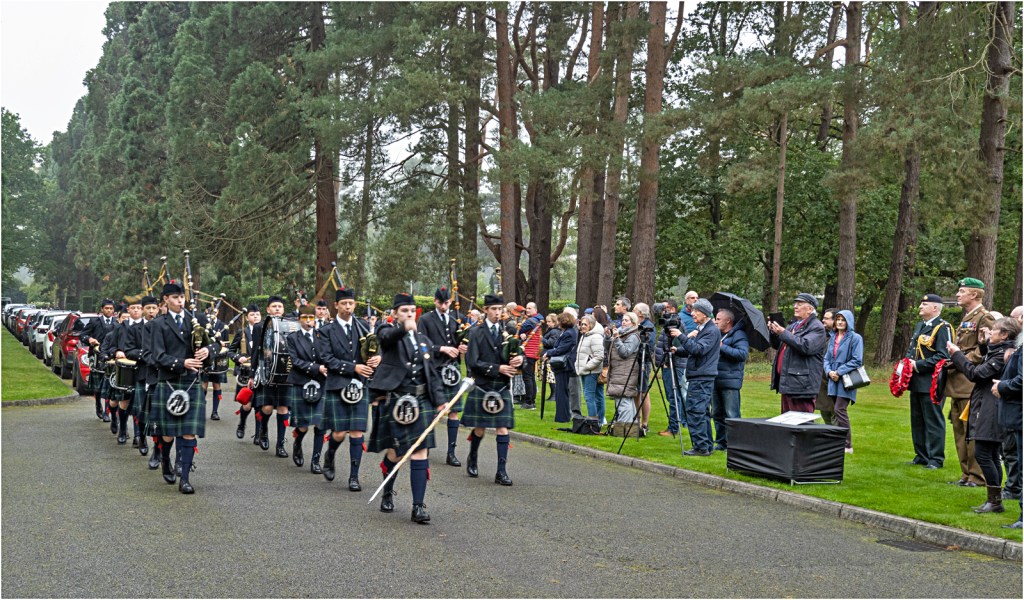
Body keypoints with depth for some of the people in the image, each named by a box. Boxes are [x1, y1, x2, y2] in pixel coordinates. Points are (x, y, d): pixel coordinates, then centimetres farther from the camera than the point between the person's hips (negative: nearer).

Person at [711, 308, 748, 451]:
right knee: (717, 414, 13)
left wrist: (722, 347, -19)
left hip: (730, 381, -9)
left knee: (731, 415, -6)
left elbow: (743, 353, -22)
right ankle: (721, 442, 22)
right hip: (716, 380, 9)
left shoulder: (739, 335, -8)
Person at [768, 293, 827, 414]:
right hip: (787, 382, 9)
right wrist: (773, 331, 4)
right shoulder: (793, 325, 20)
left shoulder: (817, 327, -7)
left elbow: (806, 346, -23)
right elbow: (777, 345, 24)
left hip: (801, 385, -9)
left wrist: (783, 332, -20)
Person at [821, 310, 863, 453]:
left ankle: (847, 445, -6)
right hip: (833, 380, 7)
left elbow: (857, 360, -12)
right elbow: (827, 358, 15)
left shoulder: (855, 338, -6)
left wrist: (839, 372, -15)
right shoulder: (833, 337, 14)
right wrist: (829, 371, -5)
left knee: (839, 409, -13)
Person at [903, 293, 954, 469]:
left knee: (933, 421, -3)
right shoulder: (919, 326, 17)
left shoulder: (942, 328, -12)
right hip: (916, 382, 9)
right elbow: (911, 350, 25)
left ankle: (936, 459, 3)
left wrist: (918, 365, -19)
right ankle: (921, 456, 23)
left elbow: (942, 357, -20)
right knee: (917, 420, 14)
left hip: (931, 384, -9)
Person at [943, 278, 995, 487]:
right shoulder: (965, 319, 20)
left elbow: (984, 350, -17)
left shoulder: (984, 318, -10)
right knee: (960, 430, 12)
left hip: (971, 384, -10)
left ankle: (978, 476, -2)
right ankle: (967, 474, 19)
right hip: (958, 384, 10)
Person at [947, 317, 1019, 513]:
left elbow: (976, 373, -18)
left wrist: (956, 354, -9)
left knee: (982, 454, -9)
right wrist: (982, 344, 18)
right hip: (987, 409, 10)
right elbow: (985, 369, 28)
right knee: (991, 456, 12)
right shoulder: (996, 351, 13)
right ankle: (994, 500, 16)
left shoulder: (1002, 355, -16)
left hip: (990, 411, -10)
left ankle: (995, 500, -5)